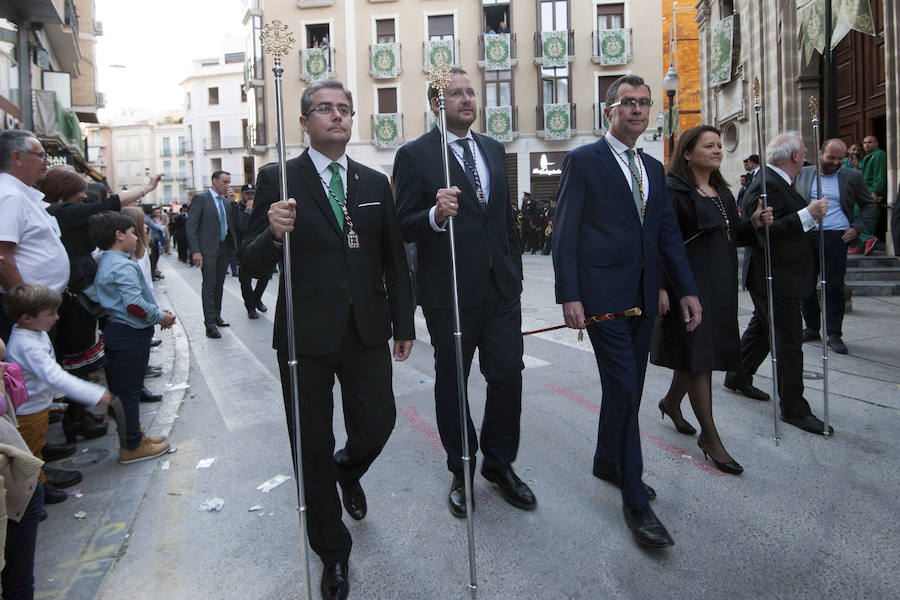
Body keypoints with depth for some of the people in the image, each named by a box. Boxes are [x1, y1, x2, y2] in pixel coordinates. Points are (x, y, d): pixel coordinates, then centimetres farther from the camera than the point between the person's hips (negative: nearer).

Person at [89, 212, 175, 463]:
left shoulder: (105, 263, 14)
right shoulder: (124, 266, -19)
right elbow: (135, 305, -26)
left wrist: (157, 312, 11)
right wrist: (160, 316, -11)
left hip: (114, 329, 10)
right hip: (131, 335, -10)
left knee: (120, 390, 17)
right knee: (128, 391, 0)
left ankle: (133, 436, 30)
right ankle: (132, 447, 10)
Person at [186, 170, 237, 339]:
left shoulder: (225, 201, 14)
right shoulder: (200, 199, -6)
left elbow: (231, 223, 12)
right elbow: (191, 226, -11)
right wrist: (195, 251, -17)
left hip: (224, 247, 7)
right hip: (208, 249, -7)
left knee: (219, 284, 14)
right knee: (209, 285, -6)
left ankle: (216, 316, 27)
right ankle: (210, 324, -4)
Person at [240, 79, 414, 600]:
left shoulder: (375, 183, 9)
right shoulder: (278, 180, -3)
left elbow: (394, 260, 13)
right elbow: (254, 265, -5)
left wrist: (404, 324, 12)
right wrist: (273, 234, -26)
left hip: (367, 332, 3)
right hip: (307, 338, -2)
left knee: (378, 426, 7)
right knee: (313, 449, 9)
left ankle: (348, 471, 46)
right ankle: (333, 553, 30)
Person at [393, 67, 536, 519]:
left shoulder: (493, 149, 12)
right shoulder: (415, 155, -6)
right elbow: (404, 227, -10)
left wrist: (515, 273, 14)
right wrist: (436, 215, -30)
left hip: (501, 286, 5)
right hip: (449, 292, -4)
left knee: (508, 375, 6)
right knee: (451, 383, 11)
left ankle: (499, 464, 28)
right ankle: (461, 472, 30)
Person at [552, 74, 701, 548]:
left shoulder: (653, 168, 16)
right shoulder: (582, 161, -4)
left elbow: (668, 233, 15)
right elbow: (565, 233, -8)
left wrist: (686, 289, 6)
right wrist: (568, 295, -15)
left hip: (643, 295, 7)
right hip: (602, 293, -7)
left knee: (628, 385, 15)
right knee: (623, 388, -8)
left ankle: (608, 462, 35)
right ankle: (635, 501, 1)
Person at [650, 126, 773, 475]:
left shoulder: (722, 191, 15)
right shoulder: (673, 191, -11)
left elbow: (732, 235, 20)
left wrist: (754, 224, 0)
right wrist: (660, 286, -24)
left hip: (720, 284, 8)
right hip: (689, 285, -8)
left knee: (699, 351, 17)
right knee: (698, 355, -4)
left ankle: (671, 402, 40)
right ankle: (709, 436, 4)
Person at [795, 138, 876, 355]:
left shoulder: (852, 177, 6)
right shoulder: (803, 174, 8)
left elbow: (869, 205, 15)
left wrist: (857, 228, 1)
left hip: (835, 238, -2)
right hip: (806, 237, 2)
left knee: (834, 288, -2)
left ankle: (833, 334, 9)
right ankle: (812, 329, 22)